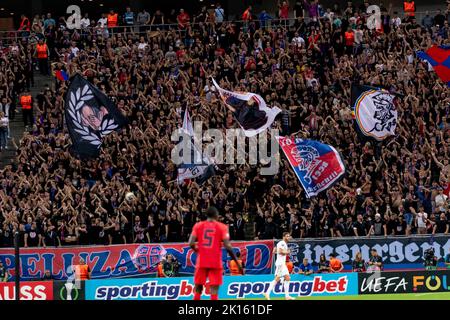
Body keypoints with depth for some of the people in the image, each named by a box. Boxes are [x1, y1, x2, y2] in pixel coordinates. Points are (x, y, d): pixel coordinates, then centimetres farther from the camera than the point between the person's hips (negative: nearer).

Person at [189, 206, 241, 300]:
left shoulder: (198, 226, 5)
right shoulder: (222, 227, -1)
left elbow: (191, 243, -5)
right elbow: (227, 246, -9)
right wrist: (237, 262, -2)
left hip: (201, 262, 2)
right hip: (216, 263, -2)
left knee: (198, 291, 9)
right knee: (214, 292, -4)